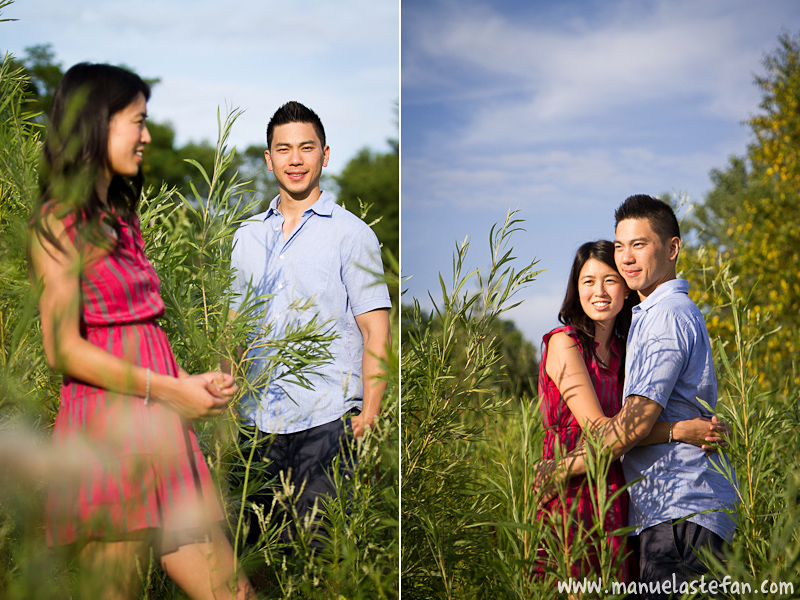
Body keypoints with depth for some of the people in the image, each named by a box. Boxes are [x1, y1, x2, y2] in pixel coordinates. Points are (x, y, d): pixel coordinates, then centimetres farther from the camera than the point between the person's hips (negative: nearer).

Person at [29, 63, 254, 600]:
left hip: (162, 434, 8)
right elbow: (63, 348, -13)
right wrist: (171, 390, -12)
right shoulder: (58, 223, -4)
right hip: (106, 432, -8)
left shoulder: (120, 218, 21)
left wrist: (194, 381, 5)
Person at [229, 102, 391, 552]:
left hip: (326, 419, -4)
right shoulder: (247, 236, 14)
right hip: (256, 421, 5)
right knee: (256, 544, 7)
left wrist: (369, 413, -11)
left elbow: (375, 330, -3)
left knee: (319, 546, -6)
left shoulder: (351, 233, 1)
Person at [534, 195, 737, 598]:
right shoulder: (649, 315, 22)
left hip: (682, 512, -10)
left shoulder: (669, 315, -12)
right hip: (668, 508, 10)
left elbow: (637, 421, -19)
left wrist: (563, 468, -11)